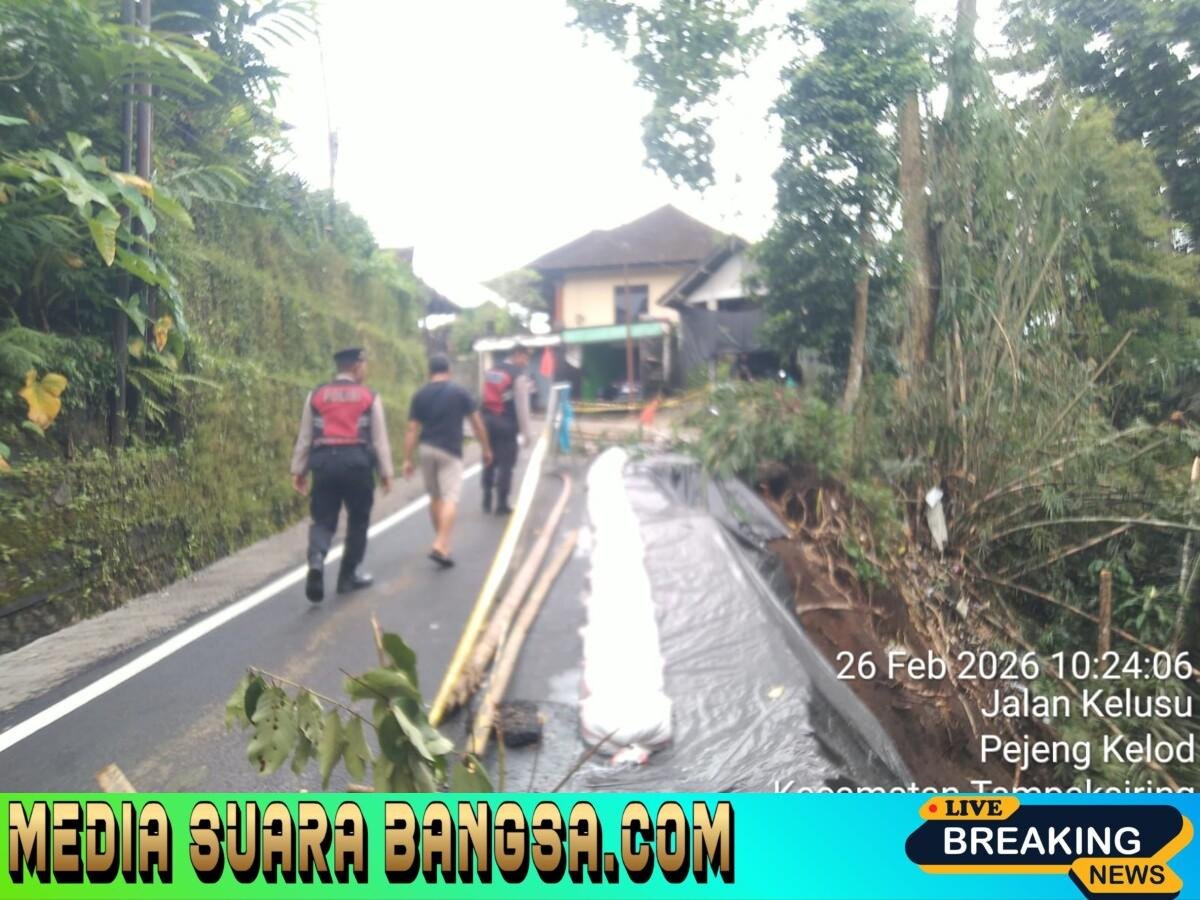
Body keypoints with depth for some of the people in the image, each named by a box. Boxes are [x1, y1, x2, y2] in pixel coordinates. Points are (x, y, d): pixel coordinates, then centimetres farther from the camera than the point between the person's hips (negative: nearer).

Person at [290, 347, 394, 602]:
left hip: (324, 462, 2)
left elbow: (304, 437, 11)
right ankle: (348, 576, 18)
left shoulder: (316, 396, 9)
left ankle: (316, 560, -20)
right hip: (357, 462, -2)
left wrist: (298, 470, 18)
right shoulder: (369, 397, 3)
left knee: (323, 520, 8)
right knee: (357, 521, 12)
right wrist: (386, 472, 9)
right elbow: (380, 439, 3)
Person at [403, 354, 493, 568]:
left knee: (435, 497, 17)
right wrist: (486, 449, 11)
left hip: (427, 450, 4)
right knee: (450, 499, -8)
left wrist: (407, 459, 4)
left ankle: (441, 541, 27)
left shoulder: (420, 396, 5)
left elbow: (412, 430, 1)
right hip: (450, 452, -4)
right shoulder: (459, 393, 0)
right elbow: (477, 423, 2)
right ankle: (440, 546, -21)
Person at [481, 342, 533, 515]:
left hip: (487, 421, 6)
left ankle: (487, 501, 19)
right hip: (506, 424, -6)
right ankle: (502, 505, 5)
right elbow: (522, 406, -11)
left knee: (489, 462, 16)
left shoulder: (491, 370, 12)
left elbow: (486, 396, 12)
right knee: (506, 464, 2)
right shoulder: (519, 375, -10)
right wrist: (526, 432, -7)